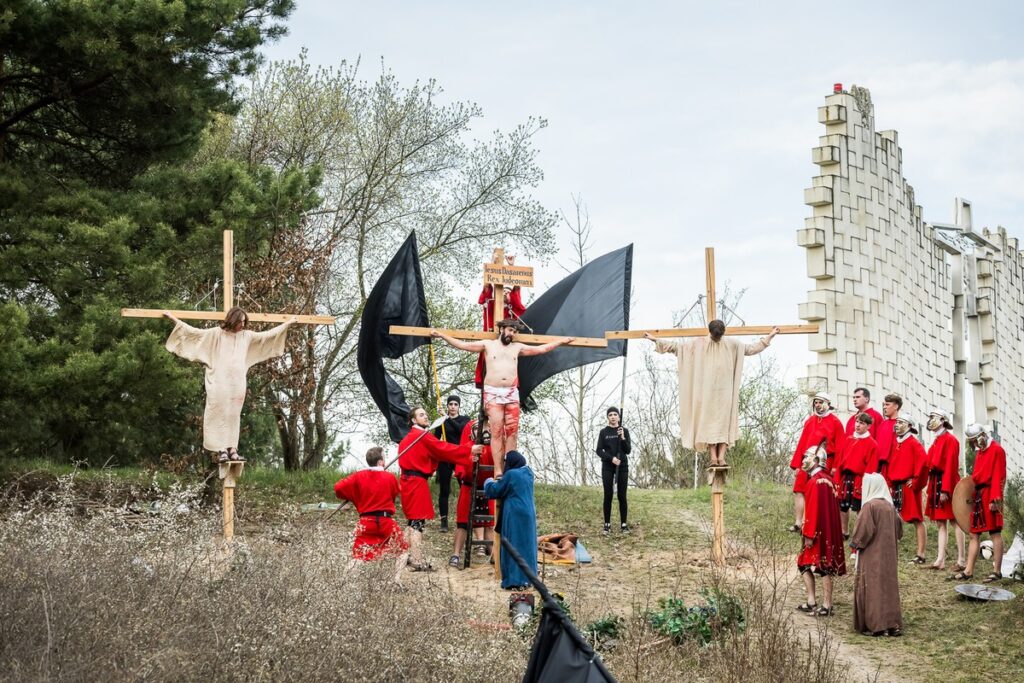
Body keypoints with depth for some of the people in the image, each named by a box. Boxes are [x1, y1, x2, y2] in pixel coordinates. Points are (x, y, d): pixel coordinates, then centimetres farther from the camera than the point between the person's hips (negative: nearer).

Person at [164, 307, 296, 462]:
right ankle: (221, 450, -8)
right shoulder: (216, 334, -1)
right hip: (220, 382, -4)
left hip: (237, 383, 4)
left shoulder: (247, 336, 11)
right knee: (219, 415, -6)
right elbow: (193, 331, 1)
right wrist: (173, 319, -2)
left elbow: (267, 335, 20)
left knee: (233, 416, 4)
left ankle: (232, 449, 4)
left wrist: (287, 324, 24)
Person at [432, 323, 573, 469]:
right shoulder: (488, 344, 8)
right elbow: (462, 345, 5)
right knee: (496, 431, -9)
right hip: (493, 393, -3)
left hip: (512, 393, 3)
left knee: (512, 431, -4)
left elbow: (542, 349, 22)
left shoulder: (517, 347, 16)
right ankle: (498, 471, -13)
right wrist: (441, 335, -1)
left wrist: (561, 341, 21)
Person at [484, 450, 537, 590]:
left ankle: (514, 581, -3)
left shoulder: (510, 474, -12)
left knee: (513, 547, -2)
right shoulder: (528, 473, 10)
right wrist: (499, 481, 30)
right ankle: (527, 579, 13)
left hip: (514, 516, -7)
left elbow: (494, 491, -2)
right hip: (529, 514, 7)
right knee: (527, 546, 11)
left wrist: (489, 482, 19)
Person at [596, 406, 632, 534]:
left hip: (622, 466, 0)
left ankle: (623, 523, 6)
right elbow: (599, 450, -1)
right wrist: (611, 458, -16)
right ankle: (607, 524, 5)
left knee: (622, 496, 1)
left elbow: (628, 450, -2)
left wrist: (623, 438, -17)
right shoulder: (603, 432, 4)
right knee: (608, 495, -1)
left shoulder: (624, 431, 4)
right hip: (607, 467, 0)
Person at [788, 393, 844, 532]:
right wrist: (797, 464, 7)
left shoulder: (835, 422, 1)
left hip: (825, 464, -4)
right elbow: (802, 443, 13)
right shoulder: (810, 421, 15)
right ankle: (798, 523, -2)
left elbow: (839, 447, -3)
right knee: (799, 491, -3)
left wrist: (835, 467, -10)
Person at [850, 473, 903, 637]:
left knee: (872, 587, -1)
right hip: (889, 555, 7)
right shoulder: (889, 506, 7)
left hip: (872, 555, -7)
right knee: (889, 586, 9)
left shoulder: (869, 506, -15)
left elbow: (864, 530, -17)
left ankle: (875, 625, -3)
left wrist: (855, 543, -2)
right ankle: (893, 624, 8)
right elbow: (899, 529, 13)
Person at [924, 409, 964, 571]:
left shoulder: (950, 440, -9)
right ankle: (940, 560, 4)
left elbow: (951, 466, -16)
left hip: (947, 485, -9)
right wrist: (931, 490, 15)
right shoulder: (936, 442, 17)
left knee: (955, 521, -4)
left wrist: (945, 489, -21)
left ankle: (961, 560, -1)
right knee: (941, 523, 5)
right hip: (935, 485, 9)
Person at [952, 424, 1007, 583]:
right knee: (974, 534, 8)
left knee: (995, 533, -3)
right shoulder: (979, 451, 16)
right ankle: (969, 571, 11)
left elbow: (999, 477, -15)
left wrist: (995, 499, -20)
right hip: (977, 496, 9)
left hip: (989, 496, -9)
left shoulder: (996, 450, -9)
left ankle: (997, 571, -1)